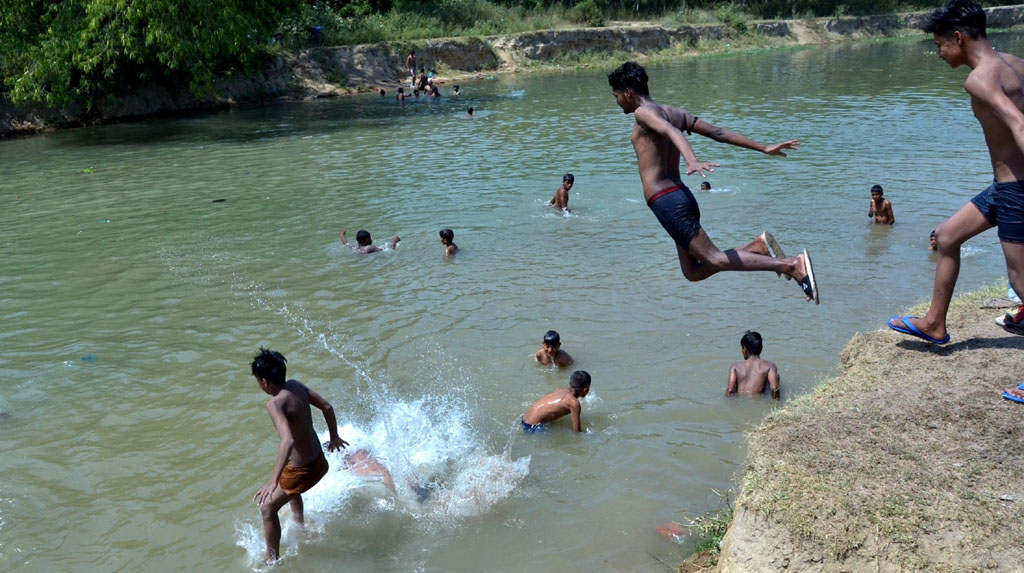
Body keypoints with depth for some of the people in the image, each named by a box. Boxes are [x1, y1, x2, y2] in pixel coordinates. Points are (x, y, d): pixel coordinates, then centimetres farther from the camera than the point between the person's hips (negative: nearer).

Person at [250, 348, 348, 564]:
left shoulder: (275, 403, -29)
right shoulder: (296, 386, -6)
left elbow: (287, 441, -41)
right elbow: (326, 406, 5)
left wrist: (272, 482, -44)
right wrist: (334, 436, 21)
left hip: (302, 470, -9)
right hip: (318, 460, 9)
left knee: (267, 508, 9)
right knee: (289, 489, 37)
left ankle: (272, 560, 21)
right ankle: (300, 528, 59)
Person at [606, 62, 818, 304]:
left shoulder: (644, 112, -7)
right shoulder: (675, 113, 17)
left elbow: (672, 132, -27)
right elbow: (719, 133, 14)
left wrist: (692, 161, -45)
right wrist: (763, 148, 13)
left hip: (665, 202, -9)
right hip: (682, 195, 9)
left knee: (713, 260, -9)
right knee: (693, 272, 14)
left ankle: (791, 265, -17)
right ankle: (756, 247, 3)